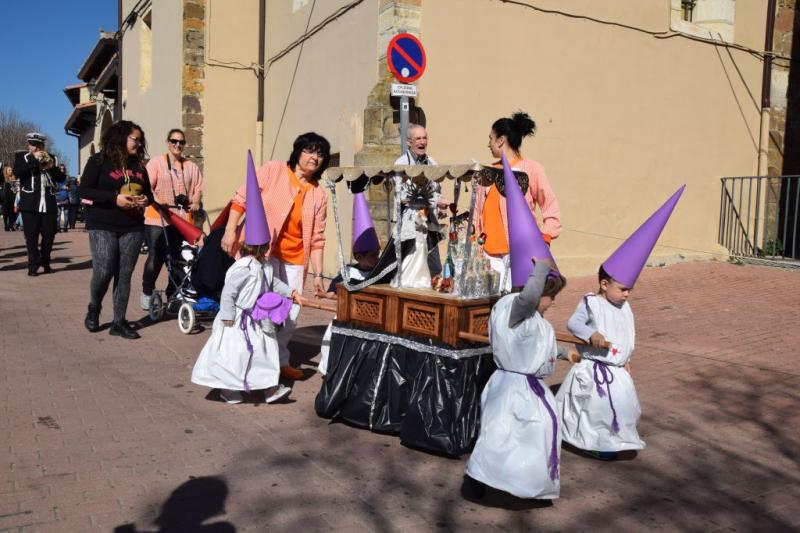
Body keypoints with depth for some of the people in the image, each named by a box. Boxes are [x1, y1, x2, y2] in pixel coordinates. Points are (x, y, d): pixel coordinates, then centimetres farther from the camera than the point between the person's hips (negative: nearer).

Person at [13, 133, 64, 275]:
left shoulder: (49, 158, 15)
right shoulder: (22, 156, 7)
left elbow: (61, 178, 9)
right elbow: (17, 172, -11)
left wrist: (52, 167, -9)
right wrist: (34, 159, -15)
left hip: (48, 204, 3)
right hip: (30, 204, -3)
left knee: (49, 234, 5)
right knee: (31, 236, -1)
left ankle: (45, 262, 21)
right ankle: (33, 265, 5)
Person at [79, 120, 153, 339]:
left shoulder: (138, 165, 13)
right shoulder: (99, 161, -2)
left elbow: (148, 192, 22)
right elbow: (83, 190, -8)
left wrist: (146, 200, -3)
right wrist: (115, 198, -19)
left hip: (133, 227, 5)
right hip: (103, 226, -4)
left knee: (124, 275, 2)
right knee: (103, 272, -10)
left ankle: (119, 322, 8)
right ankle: (94, 309, 19)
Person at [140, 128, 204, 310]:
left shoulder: (191, 167, 17)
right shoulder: (156, 162, 4)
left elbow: (198, 188, 14)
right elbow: (147, 187, -5)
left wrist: (196, 202, -5)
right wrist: (158, 201, -20)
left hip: (182, 220, 4)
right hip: (158, 219, -4)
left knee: (178, 260, 6)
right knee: (156, 257, -5)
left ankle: (172, 295, 19)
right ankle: (147, 292, 14)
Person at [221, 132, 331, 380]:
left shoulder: (319, 195, 8)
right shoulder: (273, 170, -2)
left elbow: (317, 238, 8)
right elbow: (242, 197, -2)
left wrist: (318, 274, 5)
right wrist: (230, 230, -11)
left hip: (294, 259, 5)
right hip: (261, 251, -5)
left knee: (291, 312, 9)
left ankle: (280, 360, 29)